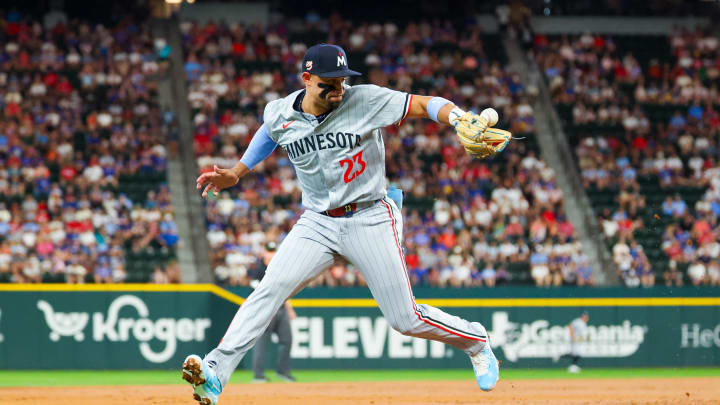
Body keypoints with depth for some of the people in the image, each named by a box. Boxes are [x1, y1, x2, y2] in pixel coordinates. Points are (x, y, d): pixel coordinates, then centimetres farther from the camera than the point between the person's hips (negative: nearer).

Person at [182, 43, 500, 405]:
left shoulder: (365, 101, -14)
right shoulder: (279, 114, -3)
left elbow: (425, 105, -16)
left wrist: (461, 120, -35)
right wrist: (236, 173, 15)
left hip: (369, 220, -3)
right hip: (316, 223, 3)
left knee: (405, 319, -3)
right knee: (271, 287, -20)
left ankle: (476, 342, 25)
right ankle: (215, 373, -24)